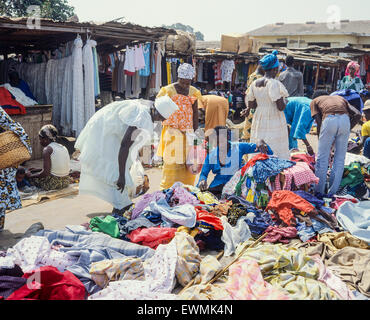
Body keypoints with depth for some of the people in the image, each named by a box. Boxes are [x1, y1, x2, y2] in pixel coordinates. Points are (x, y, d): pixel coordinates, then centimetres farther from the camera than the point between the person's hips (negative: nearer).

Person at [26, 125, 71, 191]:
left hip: (53, 183, -8)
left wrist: (31, 175, -2)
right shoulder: (63, 147, 10)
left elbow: (45, 173, -17)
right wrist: (37, 170, 22)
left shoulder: (47, 150, -12)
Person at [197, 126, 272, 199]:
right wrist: (202, 180, -17)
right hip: (217, 187, 3)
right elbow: (204, 173, 8)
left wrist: (260, 142, -24)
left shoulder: (238, 147, 0)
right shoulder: (211, 154, 8)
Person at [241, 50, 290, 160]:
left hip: (259, 123, 6)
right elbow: (281, 107, -17)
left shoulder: (254, 84, 4)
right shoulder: (274, 83, -14)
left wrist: (248, 109, 32)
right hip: (274, 124, -6)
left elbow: (251, 104, 12)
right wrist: (285, 103, 3)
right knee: (275, 153, 0)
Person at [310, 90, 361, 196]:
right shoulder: (340, 98, 36)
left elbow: (319, 123, 11)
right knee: (340, 159, 13)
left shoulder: (314, 101, 27)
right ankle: (332, 193, 17)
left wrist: (321, 141, 19)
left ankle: (319, 192, 13)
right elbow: (357, 114, 18)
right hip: (345, 119, 3)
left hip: (329, 119, -3)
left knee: (322, 158, 8)